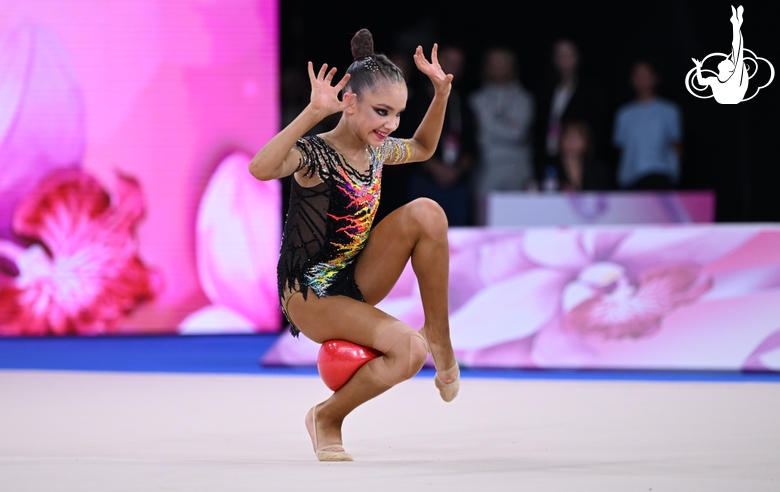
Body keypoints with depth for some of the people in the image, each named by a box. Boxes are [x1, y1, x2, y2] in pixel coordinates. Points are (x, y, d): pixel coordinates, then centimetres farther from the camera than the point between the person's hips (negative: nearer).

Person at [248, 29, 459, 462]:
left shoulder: (376, 151, 3)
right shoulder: (313, 154, -19)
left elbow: (422, 148, 27)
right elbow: (261, 168, -42)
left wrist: (441, 95, 11)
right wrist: (313, 113, -46)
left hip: (357, 280, 7)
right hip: (310, 294, -7)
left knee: (426, 212, -17)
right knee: (406, 349, -29)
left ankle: (438, 333, -4)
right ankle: (327, 418, -3)